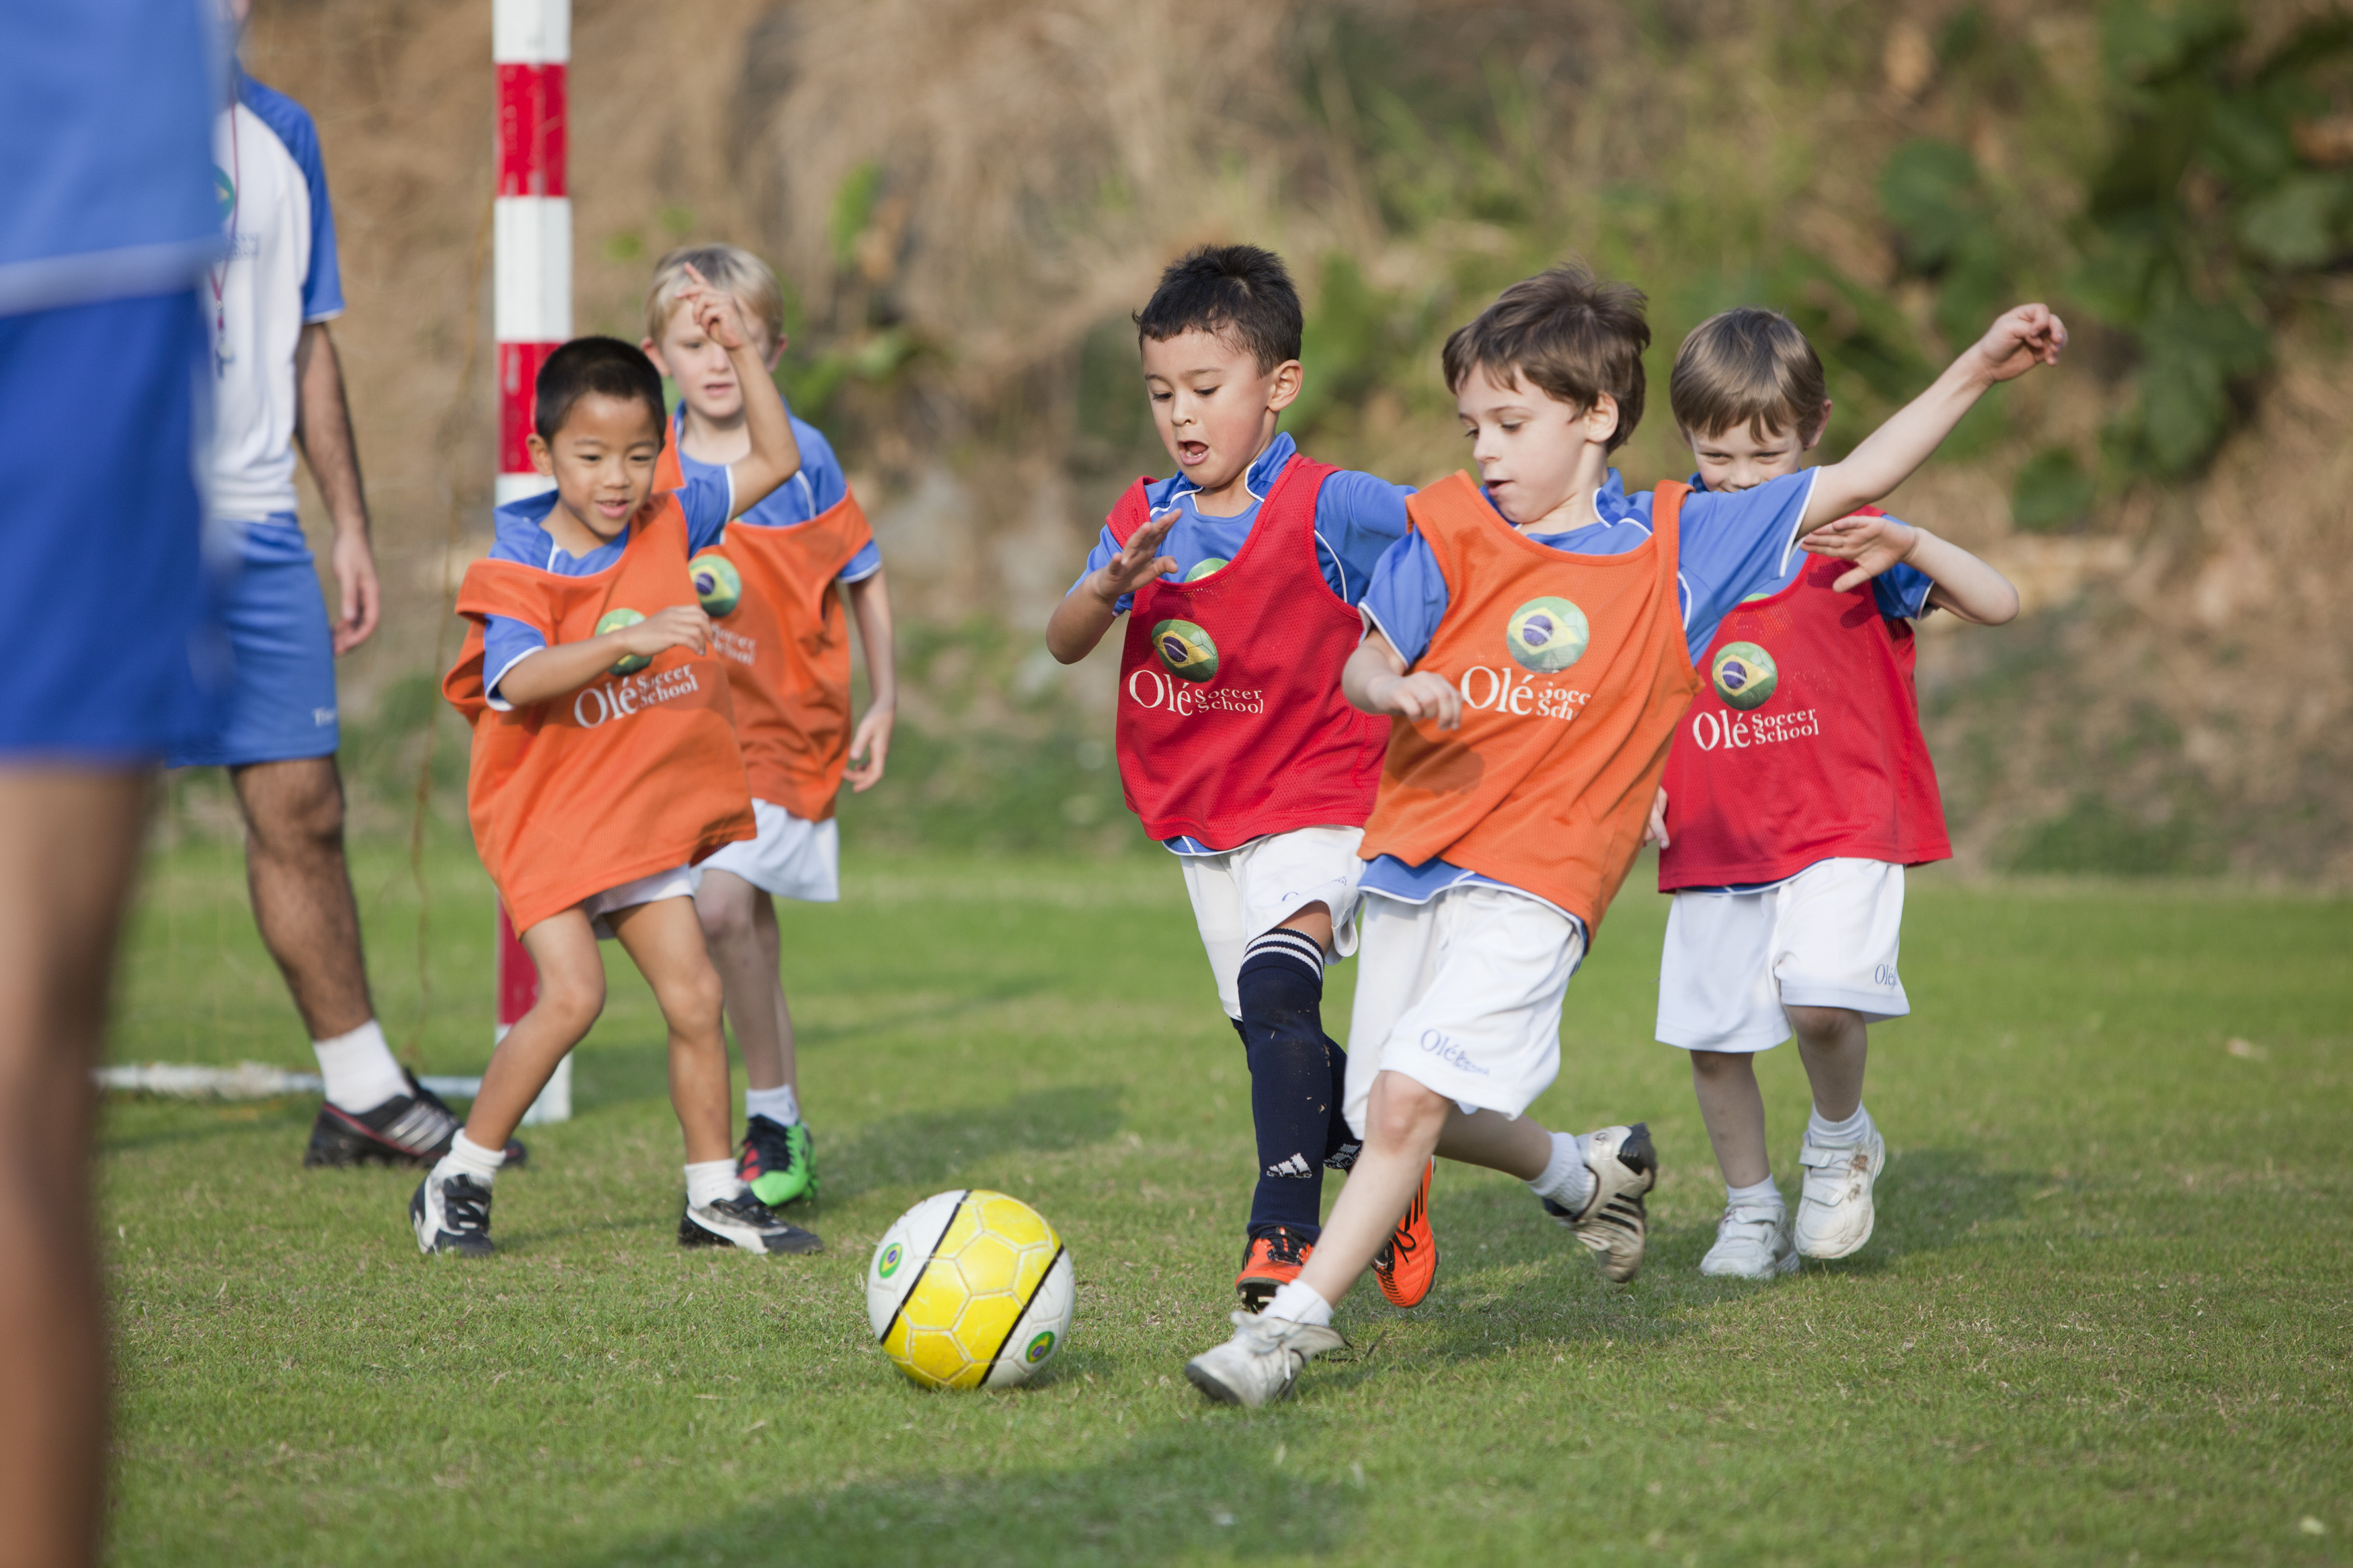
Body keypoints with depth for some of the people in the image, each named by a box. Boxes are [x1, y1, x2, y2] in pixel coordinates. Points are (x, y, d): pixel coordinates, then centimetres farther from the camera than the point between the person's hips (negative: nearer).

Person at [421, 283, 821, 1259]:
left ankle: (714, 1195, 15)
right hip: (547, 815, -5)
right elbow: (519, 681, -30)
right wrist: (626, 639, -41)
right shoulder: (517, 568, -14)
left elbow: (775, 460, 10)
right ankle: (459, 1181, -3)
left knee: (694, 996, 3)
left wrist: (739, 352, 1)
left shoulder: (668, 527, 2)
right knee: (571, 995, -17)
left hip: (644, 812, 5)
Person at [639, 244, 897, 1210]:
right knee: (749, 923, 9)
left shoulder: (802, 457, -6)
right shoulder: (653, 467, 3)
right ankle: (782, 1138, 19)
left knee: (719, 904, -19)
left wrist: (884, 704, 4)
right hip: (691, 722, 4)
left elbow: (863, 577, 3)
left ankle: (772, 1121, -8)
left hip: (788, 722, -4)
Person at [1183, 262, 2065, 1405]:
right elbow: (1362, 668, 5)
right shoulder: (1448, 531, 3)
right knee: (1399, 1112, 10)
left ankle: (1296, 1319, -15)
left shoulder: (1677, 546, 1)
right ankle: (1588, 1174, 36)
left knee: (1408, 1098, -19)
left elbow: (1854, 485, 8)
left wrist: (1976, 372, 4)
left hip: (1534, 880, -4)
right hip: (1414, 854, 4)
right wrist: (1398, 690, -19)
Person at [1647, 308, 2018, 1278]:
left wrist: (1910, 546, -24)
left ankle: (1841, 1140, 6)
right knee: (1713, 1041, 6)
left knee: (1821, 997, -24)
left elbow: (1997, 604, -9)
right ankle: (1751, 1212, 27)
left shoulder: (1847, 540, -3)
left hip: (1840, 825, -4)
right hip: (1713, 836, 4)